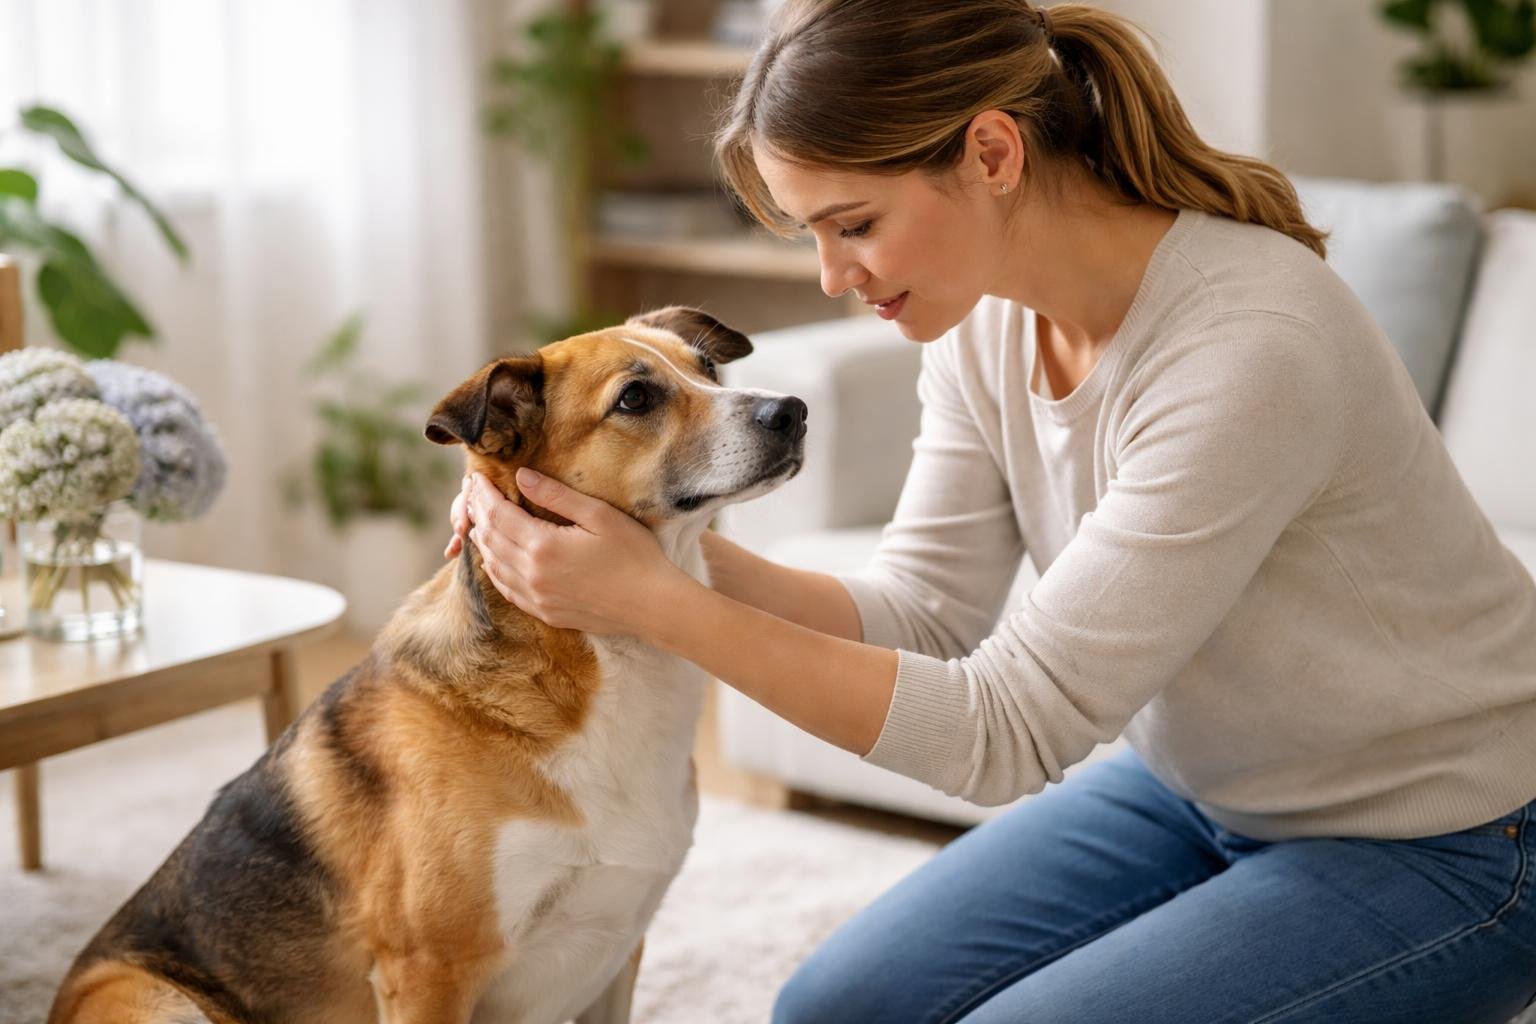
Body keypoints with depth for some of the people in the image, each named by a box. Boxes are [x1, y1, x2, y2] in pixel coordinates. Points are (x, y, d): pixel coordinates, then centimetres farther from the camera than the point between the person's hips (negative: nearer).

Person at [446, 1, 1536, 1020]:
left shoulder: (1249, 349, -33)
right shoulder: (986, 312, -8)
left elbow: (1009, 728, -31)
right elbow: (924, 617, -6)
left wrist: (659, 604, -32)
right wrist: (673, 548, -21)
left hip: (1441, 844, -7)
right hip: (1191, 785, 7)